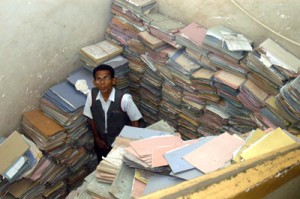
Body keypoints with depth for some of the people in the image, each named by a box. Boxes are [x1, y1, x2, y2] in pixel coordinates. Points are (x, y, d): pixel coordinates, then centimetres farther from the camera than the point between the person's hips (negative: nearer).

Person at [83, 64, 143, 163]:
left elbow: (135, 121, -16)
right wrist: (97, 138, 1)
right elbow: (91, 118, -4)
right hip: (101, 141, 3)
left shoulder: (124, 99, -31)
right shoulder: (91, 95, -20)